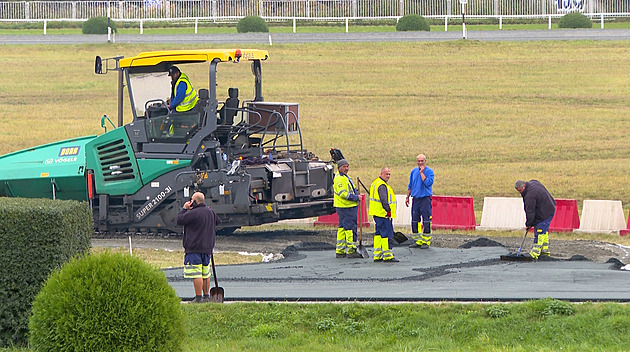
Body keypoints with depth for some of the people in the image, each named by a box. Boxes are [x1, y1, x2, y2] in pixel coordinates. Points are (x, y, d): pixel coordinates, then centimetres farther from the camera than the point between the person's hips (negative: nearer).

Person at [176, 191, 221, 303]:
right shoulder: (210, 212, 10)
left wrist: (184, 209, 1)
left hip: (194, 248, -8)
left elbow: (179, 220, -8)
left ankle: (198, 297, -8)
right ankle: (206, 296, 20)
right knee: (206, 274, 15)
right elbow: (218, 221, 27)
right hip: (207, 248, 8)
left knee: (196, 274, -7)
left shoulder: (193, 213, -16)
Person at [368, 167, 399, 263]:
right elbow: (384, 199, -24)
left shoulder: (375, 183, 18)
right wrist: (388, 209, -22)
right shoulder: (382, 185, -15)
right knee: (387, 234, -8)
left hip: (377, 214, 11)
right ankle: (387, 256, -8)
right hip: (384, 215, -11)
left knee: (378, 233, 14)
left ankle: (377, 256, 17)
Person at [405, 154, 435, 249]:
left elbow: (428, 183, -18)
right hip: (415, 198, 5)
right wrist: (407, 197, 17)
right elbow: (410, 185, 20)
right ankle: (417, 241, 12)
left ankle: (426, 241, -2)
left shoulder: (429, 171, -3)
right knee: (414, 220, 5)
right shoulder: (413, 171, 13)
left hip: (425, 198, -5)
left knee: (426, 221, -6)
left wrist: (422, 173, -14)